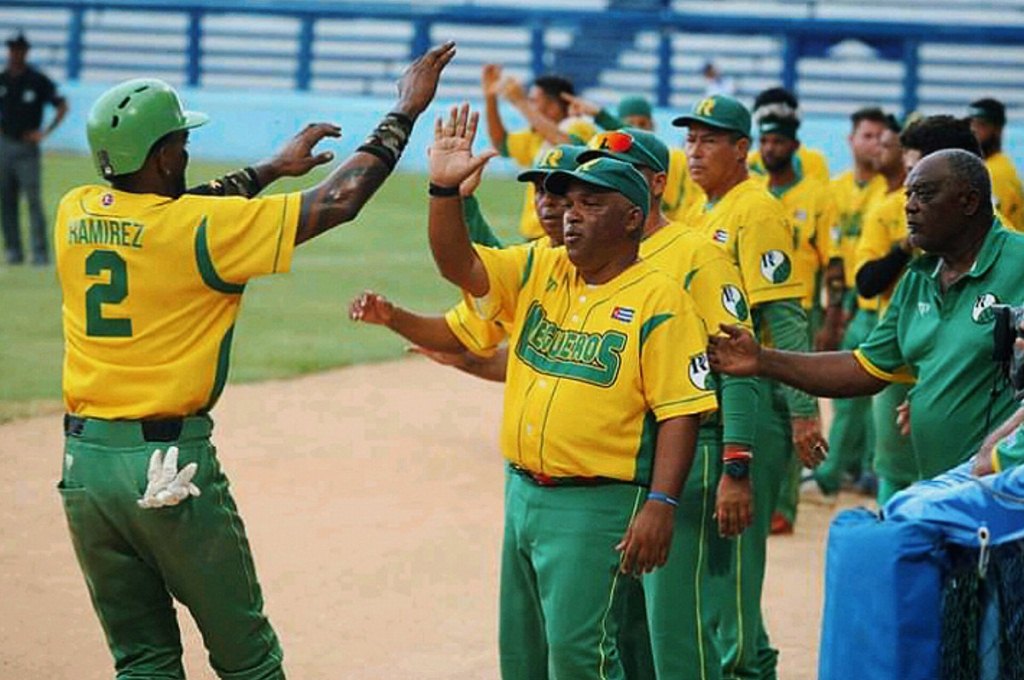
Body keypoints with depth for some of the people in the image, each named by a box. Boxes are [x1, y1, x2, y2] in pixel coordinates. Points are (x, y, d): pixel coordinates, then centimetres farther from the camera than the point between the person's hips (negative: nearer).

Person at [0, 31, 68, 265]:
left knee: (33, 200, -10)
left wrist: (45, 132, -5)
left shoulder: (38, 81, -3)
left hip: (27, 147, -4)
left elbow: (62, 106, 0)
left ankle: (40, 252, -10)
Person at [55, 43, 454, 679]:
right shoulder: (198, 228, -13)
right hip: (168, 464, -6)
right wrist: (406, 112, 1)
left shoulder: (75, 213, 3)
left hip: (84, 461, 6)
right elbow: (339, 199, -10)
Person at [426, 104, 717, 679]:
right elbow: (457, 263, 1)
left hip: (597, 504, -7)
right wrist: (445, 188, -14)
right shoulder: (537, 273, 10)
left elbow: (679, 413, -13)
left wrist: (661, 504, -21)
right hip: (523, 494, 7)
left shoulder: (659, 300, -10)